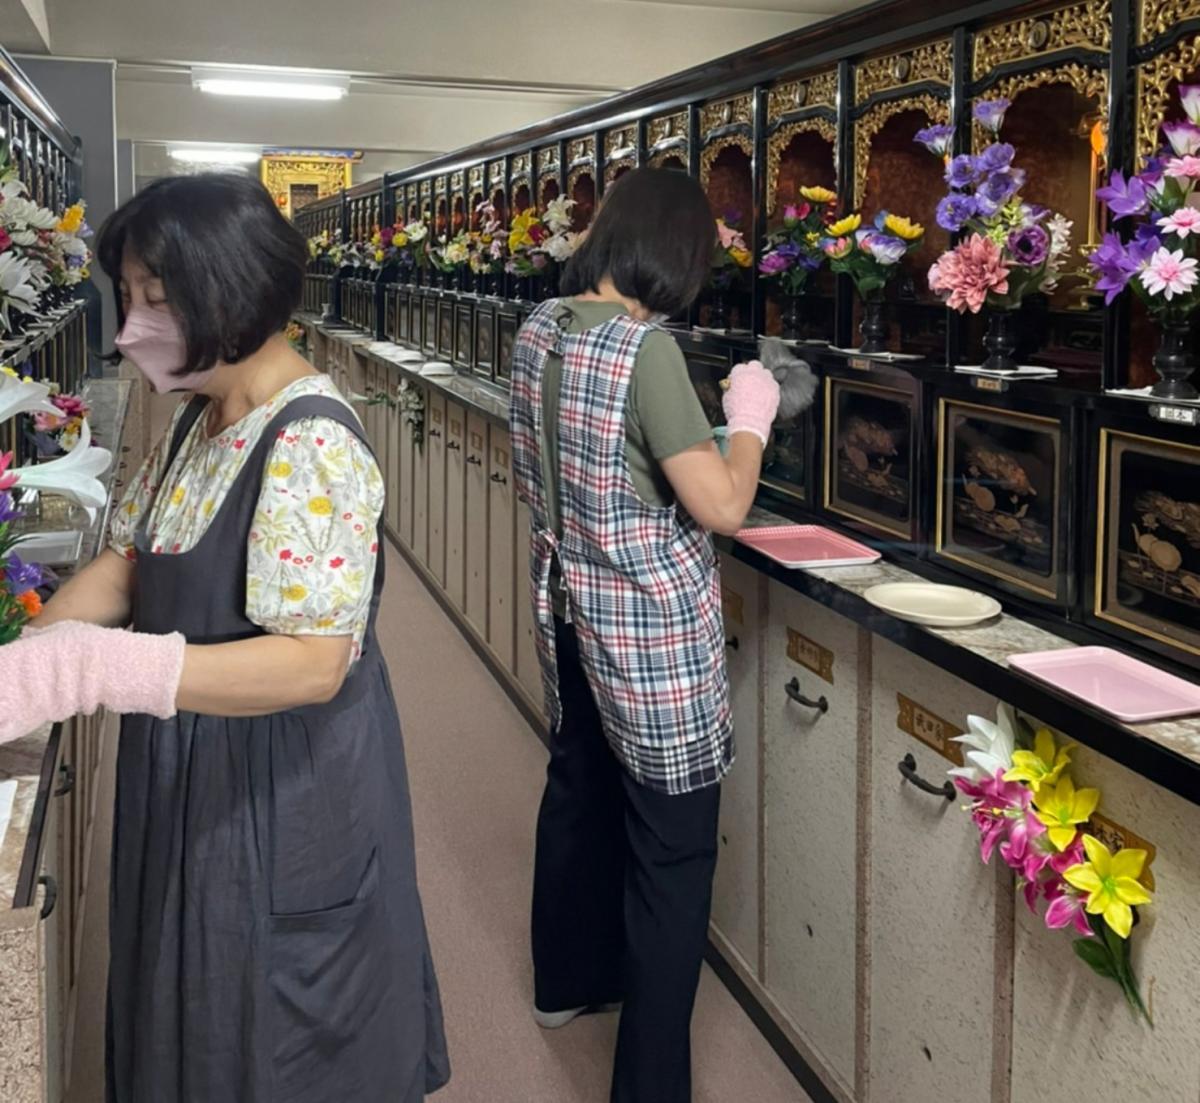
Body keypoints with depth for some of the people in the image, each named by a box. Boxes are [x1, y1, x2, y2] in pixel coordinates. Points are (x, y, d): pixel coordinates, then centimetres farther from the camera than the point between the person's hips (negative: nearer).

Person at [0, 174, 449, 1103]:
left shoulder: (312, 442, -24)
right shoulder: (199, 418, 4)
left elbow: (314, 663, -30)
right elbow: (127, 564, 8)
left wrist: (83, 670, -35)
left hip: (284, 795, -8)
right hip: (190, 779, 8)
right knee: (194, 1017, 24)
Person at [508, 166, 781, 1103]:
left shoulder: (540, 330, 3)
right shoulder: (644, 347, -22)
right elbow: (723, 508, -22)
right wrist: (749, 418, -5)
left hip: (570, 603, 9)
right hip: (651, 624, -9)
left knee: (580, 791, 24)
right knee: (671, 848, 2)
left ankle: (570, 978, 45)